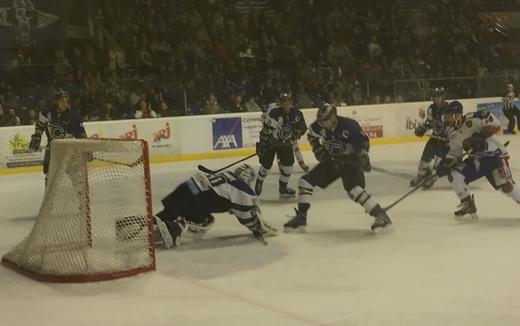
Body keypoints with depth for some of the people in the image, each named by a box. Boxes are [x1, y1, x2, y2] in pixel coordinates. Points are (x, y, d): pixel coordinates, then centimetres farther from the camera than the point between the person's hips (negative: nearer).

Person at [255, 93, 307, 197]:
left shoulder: (296, 113, -11)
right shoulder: (273, 113, -26)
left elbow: (302, 127, 3)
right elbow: (265, 130, -23)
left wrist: (296, 133, -18)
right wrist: (261, 145, -22)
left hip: (285, 142, 5)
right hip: (270, 141, -4)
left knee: (288, 162, -2)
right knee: (266, 164, -1)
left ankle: (283, 187, 15)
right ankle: (259, 182, 28)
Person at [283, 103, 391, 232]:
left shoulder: (349, 125, -27)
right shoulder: (319, 126, -11)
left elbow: (363, 141, -19)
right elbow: (312, 135, 12)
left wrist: (363, 156, -32)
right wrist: (318, 149, 2)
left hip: (351, 160, -6)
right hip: (332, 160, 6)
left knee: (354, 190, -29)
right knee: (305, 181, 0)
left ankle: (380, 215, -19)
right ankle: (301, 217, 8)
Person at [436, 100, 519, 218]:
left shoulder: (472, 119, -19)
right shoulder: (454, 135, 5)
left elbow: (495, 124, -25)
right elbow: (454, 154, 11)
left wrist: (481, 135, -34)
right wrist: (446, 162, -7)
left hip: (495, 155, -7)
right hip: (477, 160, 7)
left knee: (505, 185, -21)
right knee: (454, 174, -8)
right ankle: (468, 205, 5)